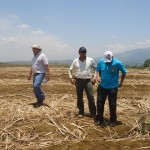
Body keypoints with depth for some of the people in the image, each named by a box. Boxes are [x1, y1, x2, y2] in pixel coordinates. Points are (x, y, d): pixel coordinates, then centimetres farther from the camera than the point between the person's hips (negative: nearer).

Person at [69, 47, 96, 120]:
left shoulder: (90, 60, 1)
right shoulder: (75, 61, 4)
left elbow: (96, 69, 9)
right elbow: (70, 70, 13)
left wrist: (94, 78, 0)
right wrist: (71, 78, 1)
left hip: (88, 81, -1)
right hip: (78, 81, 2)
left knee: (91, 97, -4)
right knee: (79, 98, 9)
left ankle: (93, 113, 6)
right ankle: (81, 112, 23)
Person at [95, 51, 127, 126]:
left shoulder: (117, 63, -15)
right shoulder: (101, 62, -5)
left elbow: (124, 72, -1)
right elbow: (98, 70, 11)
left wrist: (121, 82, 3)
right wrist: (97, 76, -9)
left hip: (113, 87, -3)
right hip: (102, 86, 3)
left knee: (112, 104, 5)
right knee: (100, 102, 6)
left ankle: (113, 120, 22)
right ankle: (99, 119, 20)